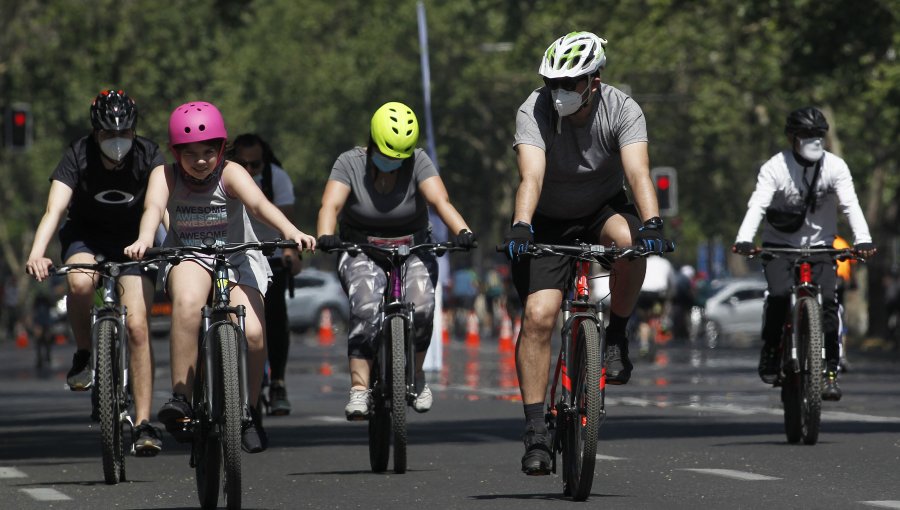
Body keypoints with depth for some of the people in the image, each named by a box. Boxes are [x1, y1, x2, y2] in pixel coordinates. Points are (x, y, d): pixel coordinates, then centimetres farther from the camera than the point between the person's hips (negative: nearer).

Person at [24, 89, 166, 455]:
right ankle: (84, 354, -7)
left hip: (133, 242, 0)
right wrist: (37, 253, -51)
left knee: (137, 326, -16)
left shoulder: (148, 157, -20)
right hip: (85, 235, 0)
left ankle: (143, 424, -10)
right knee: (80, 283, -35)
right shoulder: (78, 157, -22)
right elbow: (55, 209, -33)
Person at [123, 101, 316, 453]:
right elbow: (153, 207, -31)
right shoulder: (165, 176, -10)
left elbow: (259, 203, -33)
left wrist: (290, 231, -53)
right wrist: (144, 240, -54)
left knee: (252, 332, -22)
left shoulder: (230, 173, -15)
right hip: (187, 258, 0)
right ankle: (181, 399, -29)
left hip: (237, 258, 0)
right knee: (188, 302, -36)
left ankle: (249, 411, 5)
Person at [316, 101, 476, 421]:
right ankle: (359, 390, -34)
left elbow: (440, 200, -23)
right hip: (362, 253, -1)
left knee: (421, 305, -27)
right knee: (366, 308, -31)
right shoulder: (350, 164, -9)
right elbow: (331, 205, -23)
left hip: (413, 251, 1)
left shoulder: (418, 162, -8)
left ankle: (415, 376, -2)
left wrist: (462, 231, -43)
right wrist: (326, 236, -45)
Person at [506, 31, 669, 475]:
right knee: (538, 316, -17)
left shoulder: (622, 110, -21)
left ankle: (616, 335, -11)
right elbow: (531, 176, -36)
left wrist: (652, 222, -51)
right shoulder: (535, 111, -24)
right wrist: (520, 227, -54)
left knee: (629, 240, -35)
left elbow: (638, 171, -34)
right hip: (548, 221, 0)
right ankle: (535, 431, -11)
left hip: (603, 209, 1)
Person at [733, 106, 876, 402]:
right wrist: (744, 240, -43)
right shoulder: (775, 167, -14)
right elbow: (758, 204, -25)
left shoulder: (835, 166, -10)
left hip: (818, 244, 1)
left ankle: (830, 371, -12)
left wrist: (863, 240, -37)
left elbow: (851, 205, -20)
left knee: (827, 300, -19)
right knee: (779, 293, -26)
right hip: (779, 243, -1)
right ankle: (770, 359, -8)